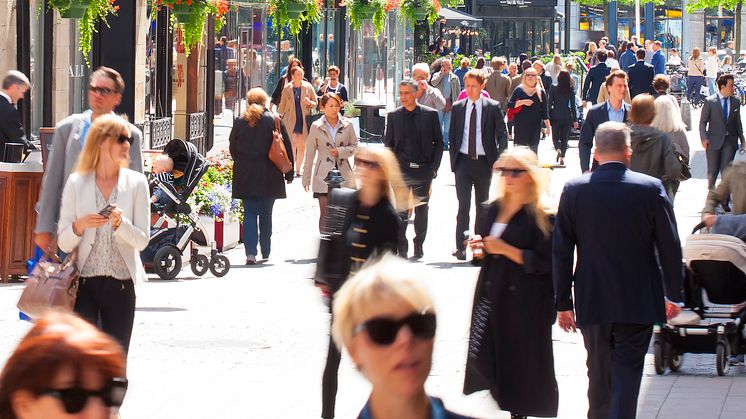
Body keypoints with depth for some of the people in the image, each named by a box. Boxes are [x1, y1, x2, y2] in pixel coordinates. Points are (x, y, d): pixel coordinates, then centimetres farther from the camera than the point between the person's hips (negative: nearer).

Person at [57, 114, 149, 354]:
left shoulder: (136, 183, 5)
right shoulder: (76, 183, 4)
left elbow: (142, 241, 1)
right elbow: (64, 244, 3)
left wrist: (119, 223, -16)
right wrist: (80, 225, -16)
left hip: (120, 283, 1)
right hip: (84, 282, -1)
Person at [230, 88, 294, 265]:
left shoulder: (240, 122, 1)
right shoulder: (273, 120, -4)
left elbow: (232, 148, 8)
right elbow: (286, 147, -1)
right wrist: (289, 172, 7)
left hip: (245, 175, 1)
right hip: (268, 175, -1)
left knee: (249, 213, 3)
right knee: (265, 214, 10)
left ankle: (250, 252, -10)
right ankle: (265, 252, 17)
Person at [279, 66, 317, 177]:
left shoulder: (308, 87, 3)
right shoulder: (287, 89, 1)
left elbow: (315, 103, 10)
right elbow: (282, 105, 9)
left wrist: (309, 103, -12)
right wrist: (280, 119, 6)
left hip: (304, 119, 2)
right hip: (290, 119, -2)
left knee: (302, 145, 6)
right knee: (292, 143, -14)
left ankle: (298, 170, 17)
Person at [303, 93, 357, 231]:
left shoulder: (346, 125, 4)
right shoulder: (316, 126, 1)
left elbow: (354, 146, 11)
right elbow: (310, 153, 6)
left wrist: (340, 151, -10)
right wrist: (306, 178, 7)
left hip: (343, 174, 1)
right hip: (324, 176, -1)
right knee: (325, 213, -2)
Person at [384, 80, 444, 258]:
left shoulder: (430, 115, 1)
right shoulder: (393, 116, 4)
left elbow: (439, 143, 6)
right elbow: (388, 144, 9)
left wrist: (433, 168, -2)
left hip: (423, 170, 0)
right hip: (401, 170, 0)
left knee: (422, 210, 8)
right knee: (400, 211, -5)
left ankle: (419, 246, 20)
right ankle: (402, 249, -2)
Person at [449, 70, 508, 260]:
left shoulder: (493, 107, 0)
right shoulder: (458, 108, 7)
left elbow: (502, 136, 0)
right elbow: (452, 137, 10)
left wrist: (499, 160, -11)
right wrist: (454, 162, 2)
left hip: (484, 162, 0)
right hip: (463, 160, 0)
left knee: (482, 205, 10)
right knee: (463, 204, -9)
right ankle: (460, 247, -14)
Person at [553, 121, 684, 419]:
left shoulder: (574, 190, -5)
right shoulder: (651, 189, -10)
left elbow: (561, 251, -1)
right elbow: (670, 247, -3)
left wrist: (563, 302, 7)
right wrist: (674, 294, 11)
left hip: (592, 302, 2)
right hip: (638, 304, -2)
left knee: (599, 375, 17)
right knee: (627, 373, -1)